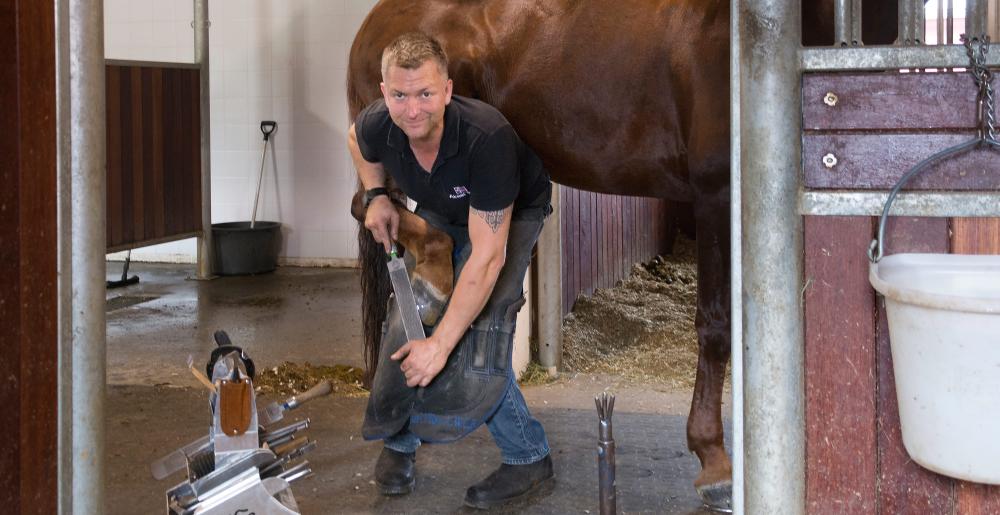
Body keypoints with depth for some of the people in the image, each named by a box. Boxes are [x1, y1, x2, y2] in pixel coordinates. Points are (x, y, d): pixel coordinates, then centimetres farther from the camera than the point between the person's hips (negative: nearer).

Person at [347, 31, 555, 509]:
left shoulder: (488, 138, -43)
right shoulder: (376, 126, -27)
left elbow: (487, 256, -41)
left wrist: (441, 343, -39)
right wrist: (375, 196, -11)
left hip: (511, 216, -5)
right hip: (439, 214, 5)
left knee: (477, 338, -20)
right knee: (408, 321, -5)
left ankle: (529, 459, -3)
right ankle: (397, 440, 19)